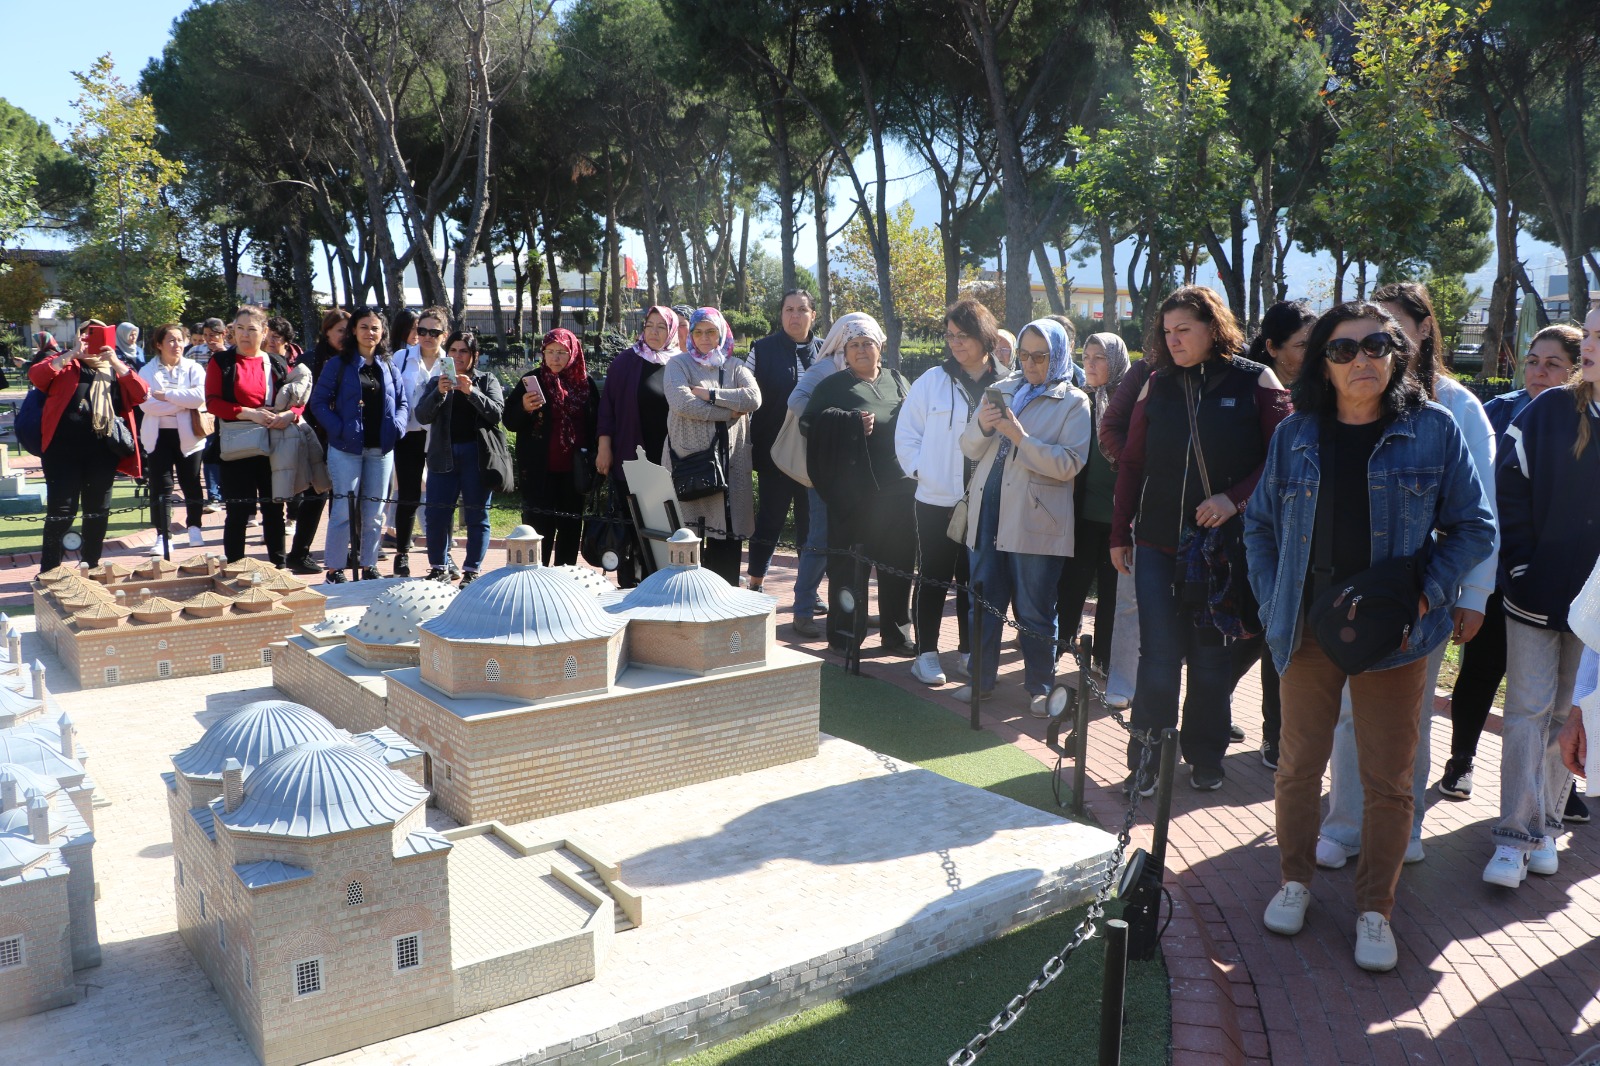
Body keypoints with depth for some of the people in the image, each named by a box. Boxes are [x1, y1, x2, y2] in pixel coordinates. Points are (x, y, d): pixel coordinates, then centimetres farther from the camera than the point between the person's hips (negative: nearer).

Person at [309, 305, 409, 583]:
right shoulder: (338, 364, 2)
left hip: (381, 449, 4)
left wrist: (397, 426, -6)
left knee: (374, 511, 9)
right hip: (347, 448, -4)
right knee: (343, 509, -4)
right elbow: (319, 402, -2)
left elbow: (404, 402, 12)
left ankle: (368, 566, 19)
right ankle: (335, 569, 4)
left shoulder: (389, 367, 12)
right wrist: (339, 429, -15)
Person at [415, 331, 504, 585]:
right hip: (443, 453, 2)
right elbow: (422, 415, 1)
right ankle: (440, 568, 13)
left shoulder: (487, 380, 10)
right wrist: (439, 392, -15)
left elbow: (496, 412, -6)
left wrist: (471, 391, -19)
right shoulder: (438, 381, 15)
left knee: (476, 514, 1)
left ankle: (471, 570, 8)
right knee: (436, 514, 0)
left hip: (476, 453, -2)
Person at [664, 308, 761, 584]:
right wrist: (729, 411, -9)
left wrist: (709, 394, -12)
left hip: (730, 460, 3)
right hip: (688, 458, -2)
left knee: (728, 530, 2)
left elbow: (753, 398, -7)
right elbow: (681, 403, -13)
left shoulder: (735, 367, 13)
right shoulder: (678, 364, 5)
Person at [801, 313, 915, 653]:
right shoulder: (833, 386, 5)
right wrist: (853, 422, -18)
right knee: (849, 563, 1)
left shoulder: (898, 381, 16)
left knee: (898, 563, 8)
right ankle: (845, 636, 11)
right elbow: (809, 421, -8)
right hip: (853, 491, -3)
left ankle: (897, 634, 19)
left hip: (898, 488, 4)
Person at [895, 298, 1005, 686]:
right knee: (933, 577, 6)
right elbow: (907, 431, 2)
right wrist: (919, 470, -6)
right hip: (937, 498, -1)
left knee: (974, 579, 12)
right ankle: (926, 654, 16)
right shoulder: (933, 380, -2)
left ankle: (969, 651, 25)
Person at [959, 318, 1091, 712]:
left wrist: (1020, 436, -21)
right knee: (983, 604, 11)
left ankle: (1040, 686, 19)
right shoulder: (1002, 390, 12)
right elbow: (969, 449, 11)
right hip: (988, 514, 4)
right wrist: (982, 426, -10)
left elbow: (1069, 464, -13)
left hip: (1035, 521, -4)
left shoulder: (1073, 402, -1)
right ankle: (981, 678, 23)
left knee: (1034, 611, 4)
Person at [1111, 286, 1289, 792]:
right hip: (1159, 542, 2)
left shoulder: (1255, 382, -3)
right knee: (1158, 654, 0)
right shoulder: (1157, 385, 6)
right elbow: (1132, 463, 9)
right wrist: (1120, 533, 8)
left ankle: (1205, 755, 26)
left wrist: (1236, 498, -19)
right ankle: (1147, 759, 12)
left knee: (1212, 654, 11)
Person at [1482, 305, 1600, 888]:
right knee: (1528, 709, 0)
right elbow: (1510, 490, -3)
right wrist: (1520, 567, -7)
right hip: (1537, 593, -1)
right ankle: (1515, 835, 4)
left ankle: (1545, 826, 23)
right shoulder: (1550, 411, -3)